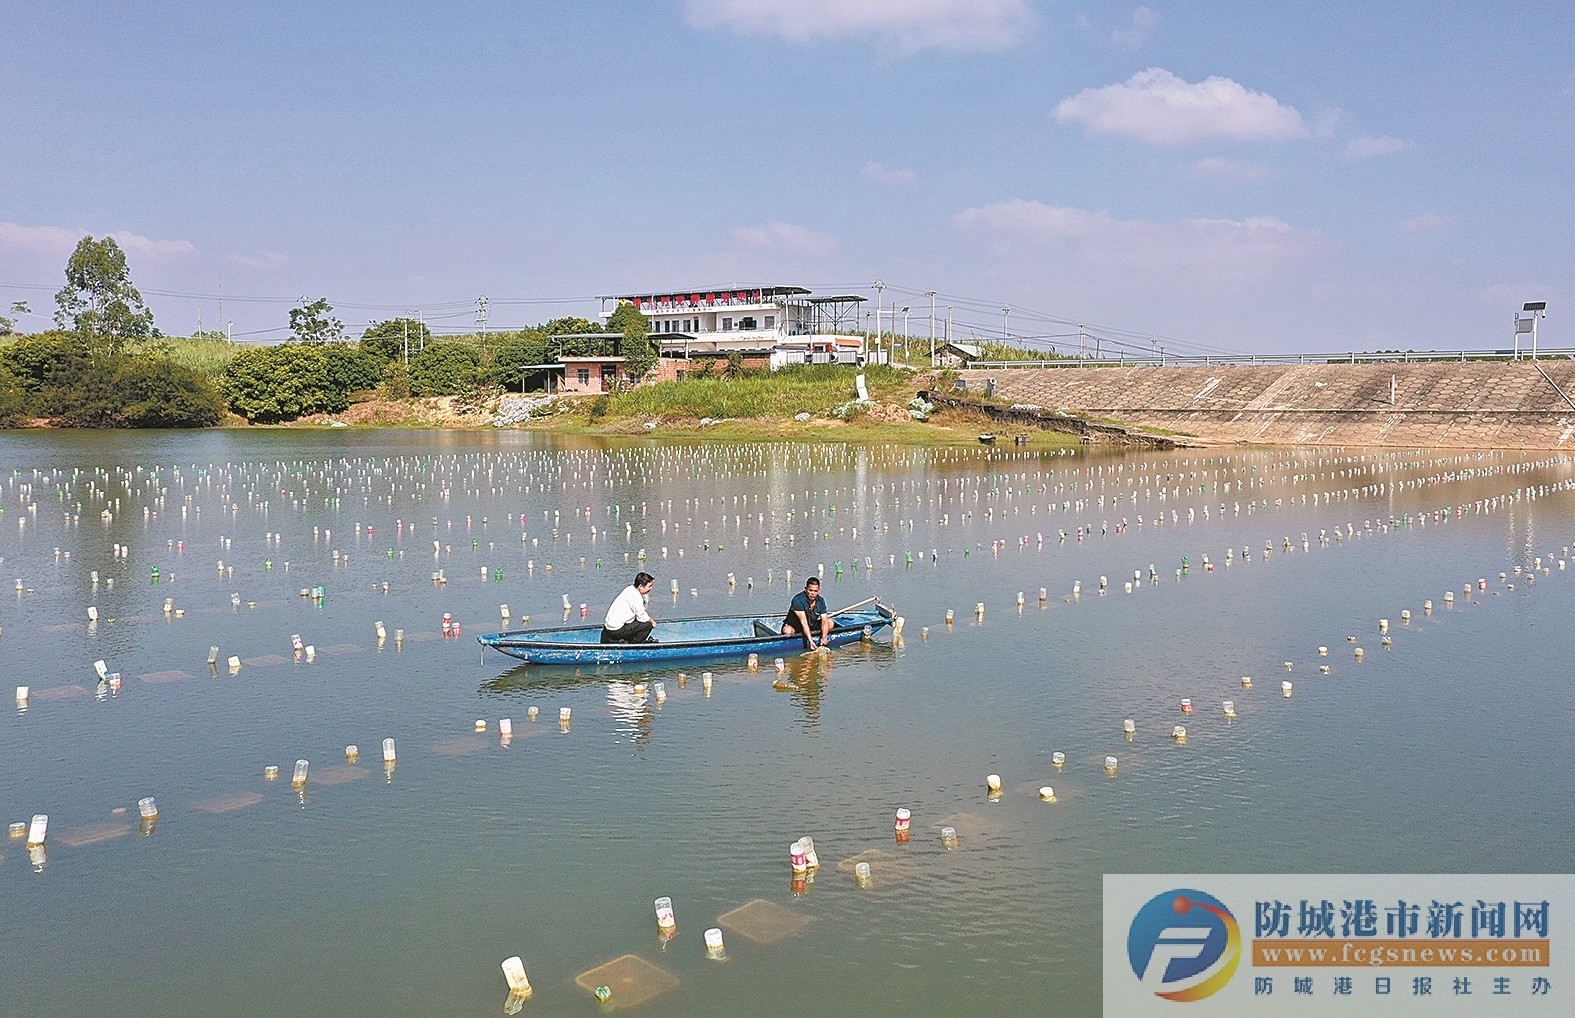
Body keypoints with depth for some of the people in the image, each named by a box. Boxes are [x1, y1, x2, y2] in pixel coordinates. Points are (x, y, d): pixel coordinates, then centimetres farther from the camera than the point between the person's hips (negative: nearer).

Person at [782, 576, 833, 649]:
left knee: (830, 622, -13)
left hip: (812, 626, 5)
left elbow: (824, 621, -15)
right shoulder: (798, 600, -27)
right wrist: (810, 640, -42)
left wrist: (824, 638, -34)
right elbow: (804, 622, -34)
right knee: (787, 631, -37)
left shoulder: (821, 601, -10)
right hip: (794, 626, -5)